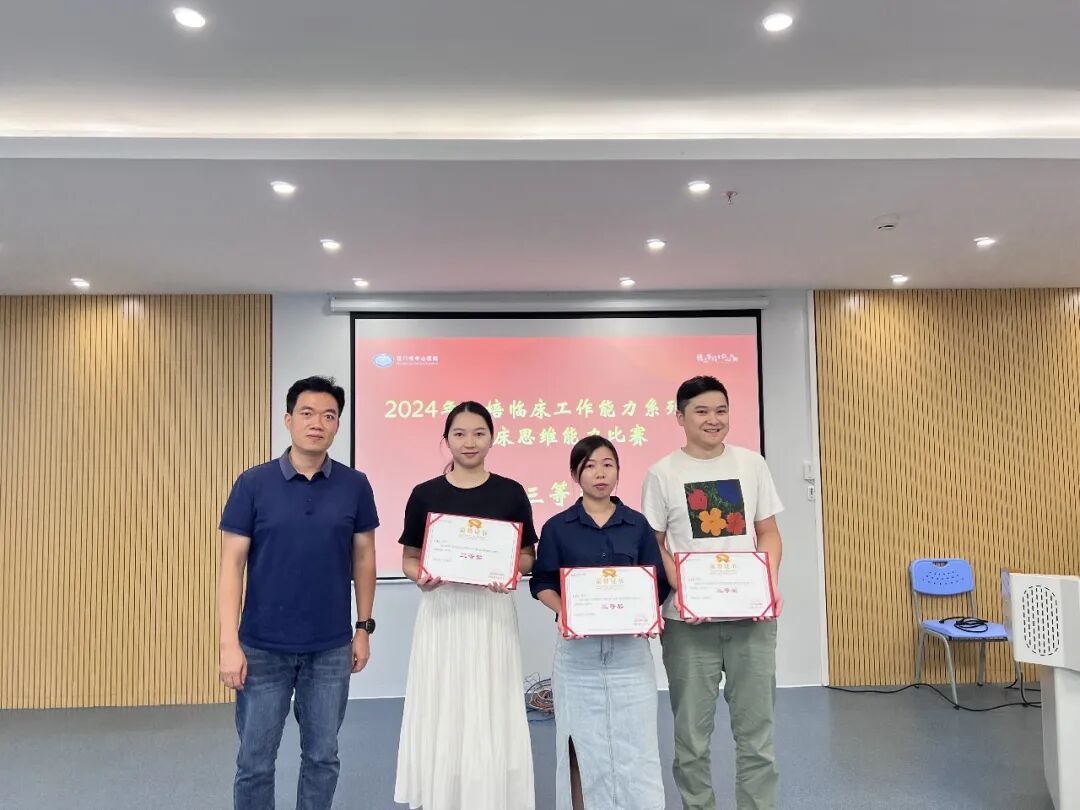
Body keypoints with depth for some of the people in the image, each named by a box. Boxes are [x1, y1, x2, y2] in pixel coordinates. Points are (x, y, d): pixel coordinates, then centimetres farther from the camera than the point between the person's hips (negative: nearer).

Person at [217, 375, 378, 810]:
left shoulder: (355, 485, -2)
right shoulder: (253, 484, -6)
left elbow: (363, 558, 6)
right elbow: (232, 564, -6)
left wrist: (363, 627, 5)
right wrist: (229, 641, -12)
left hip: (330, 647, 1)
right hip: (264, 646, -1)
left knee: (322, 756, 13)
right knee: (255, 760, 9)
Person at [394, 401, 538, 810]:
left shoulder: (511, 493, 1)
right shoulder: (425, 494, 1)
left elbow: (528, 557, 5)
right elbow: (409, 558, 6)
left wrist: (509, 570, -15)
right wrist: (420, 576, -15)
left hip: (493, 612, 0)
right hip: (442, 611, 0)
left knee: (491, 714, 5)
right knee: (440, 714, 7)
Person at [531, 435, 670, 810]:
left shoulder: (637, 524, 5)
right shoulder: (557, 527, 1)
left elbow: (657, 582, 7)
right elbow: (542, 583, 2)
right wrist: (564, 611, -16)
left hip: (629, 647, 1)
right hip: (578, 648, -1)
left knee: (636, 743, 4)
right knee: (583, 744, 7)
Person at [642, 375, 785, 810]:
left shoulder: (751, 464, 6)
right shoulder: (662, 473, -1)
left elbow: (768, 533, 9)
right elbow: (653, 545, 0)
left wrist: (770, 584, -7)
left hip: (750, 616, 2)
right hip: (689, 621, -1)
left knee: (756, 728, 8)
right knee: (691, 733, 8)